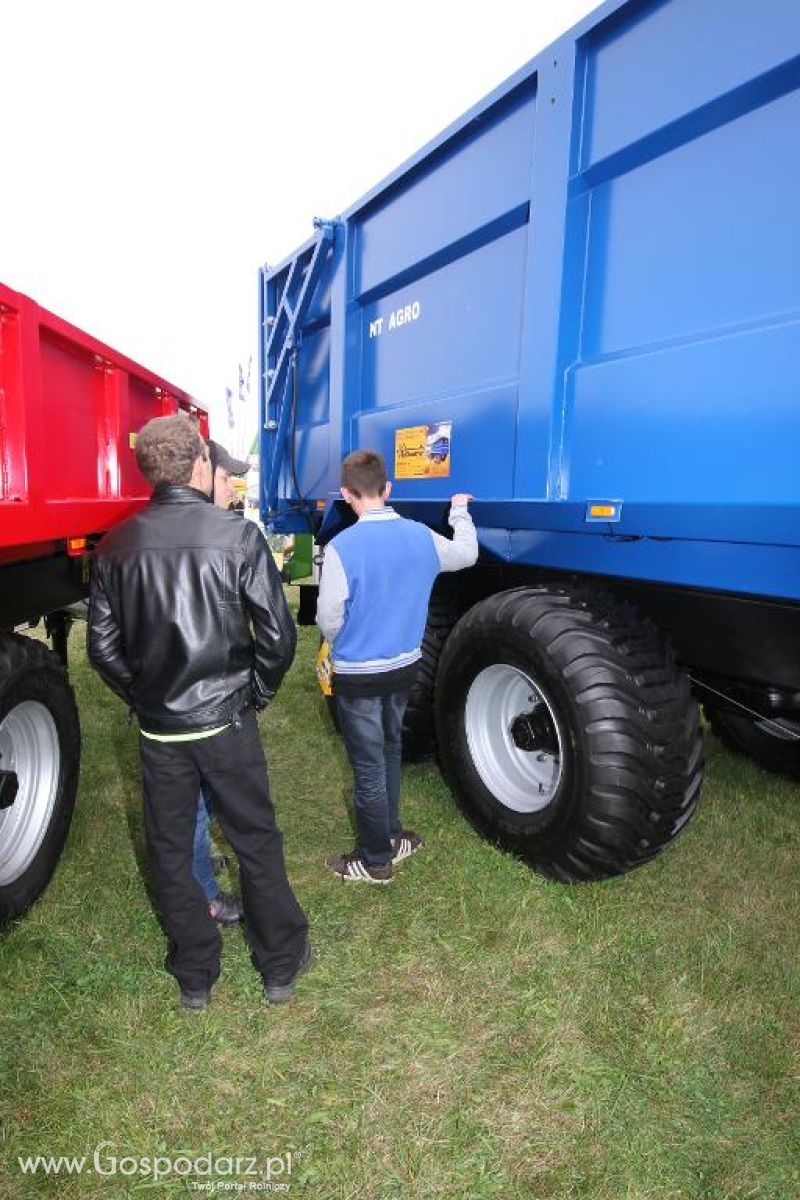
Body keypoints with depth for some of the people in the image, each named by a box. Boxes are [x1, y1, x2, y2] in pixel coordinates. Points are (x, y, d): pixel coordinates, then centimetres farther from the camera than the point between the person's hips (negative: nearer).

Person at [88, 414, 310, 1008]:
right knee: (257, 842, 15)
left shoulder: (116, 547, -4)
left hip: (158, 729, 3)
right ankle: (281, 965, 32)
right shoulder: (239, 535, -14)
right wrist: (256, 692, 2)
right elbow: (278, 636, -15)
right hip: (226, 722, -2)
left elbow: (103, 647, 1)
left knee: (170, 851, 19)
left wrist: (144, 698, 14)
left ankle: (194, 976, 36)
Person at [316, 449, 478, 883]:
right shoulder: (420, 536, -5)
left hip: (358, 674, -5)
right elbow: (466, 554, 14)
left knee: (368, 766, 8)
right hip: (404, 666, 6)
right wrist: (460, 511, 32)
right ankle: (389, 835, 40)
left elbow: (328, 617, -16)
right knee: (388, 752, 24)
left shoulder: (342, 547, -22)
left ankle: (376, 861, 23)